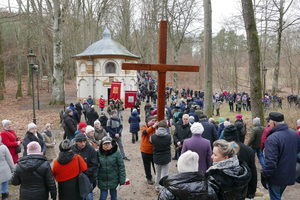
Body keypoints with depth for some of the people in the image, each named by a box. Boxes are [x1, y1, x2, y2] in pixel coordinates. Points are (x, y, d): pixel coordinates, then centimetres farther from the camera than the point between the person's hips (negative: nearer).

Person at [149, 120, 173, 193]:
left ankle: (157, 188, 40)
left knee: (157, 174, 23)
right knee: (164, 175, 10)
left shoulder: (152, 136, -15)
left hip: (156, 159, 3)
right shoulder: (169, 137, -19)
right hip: (166, 159, -2)